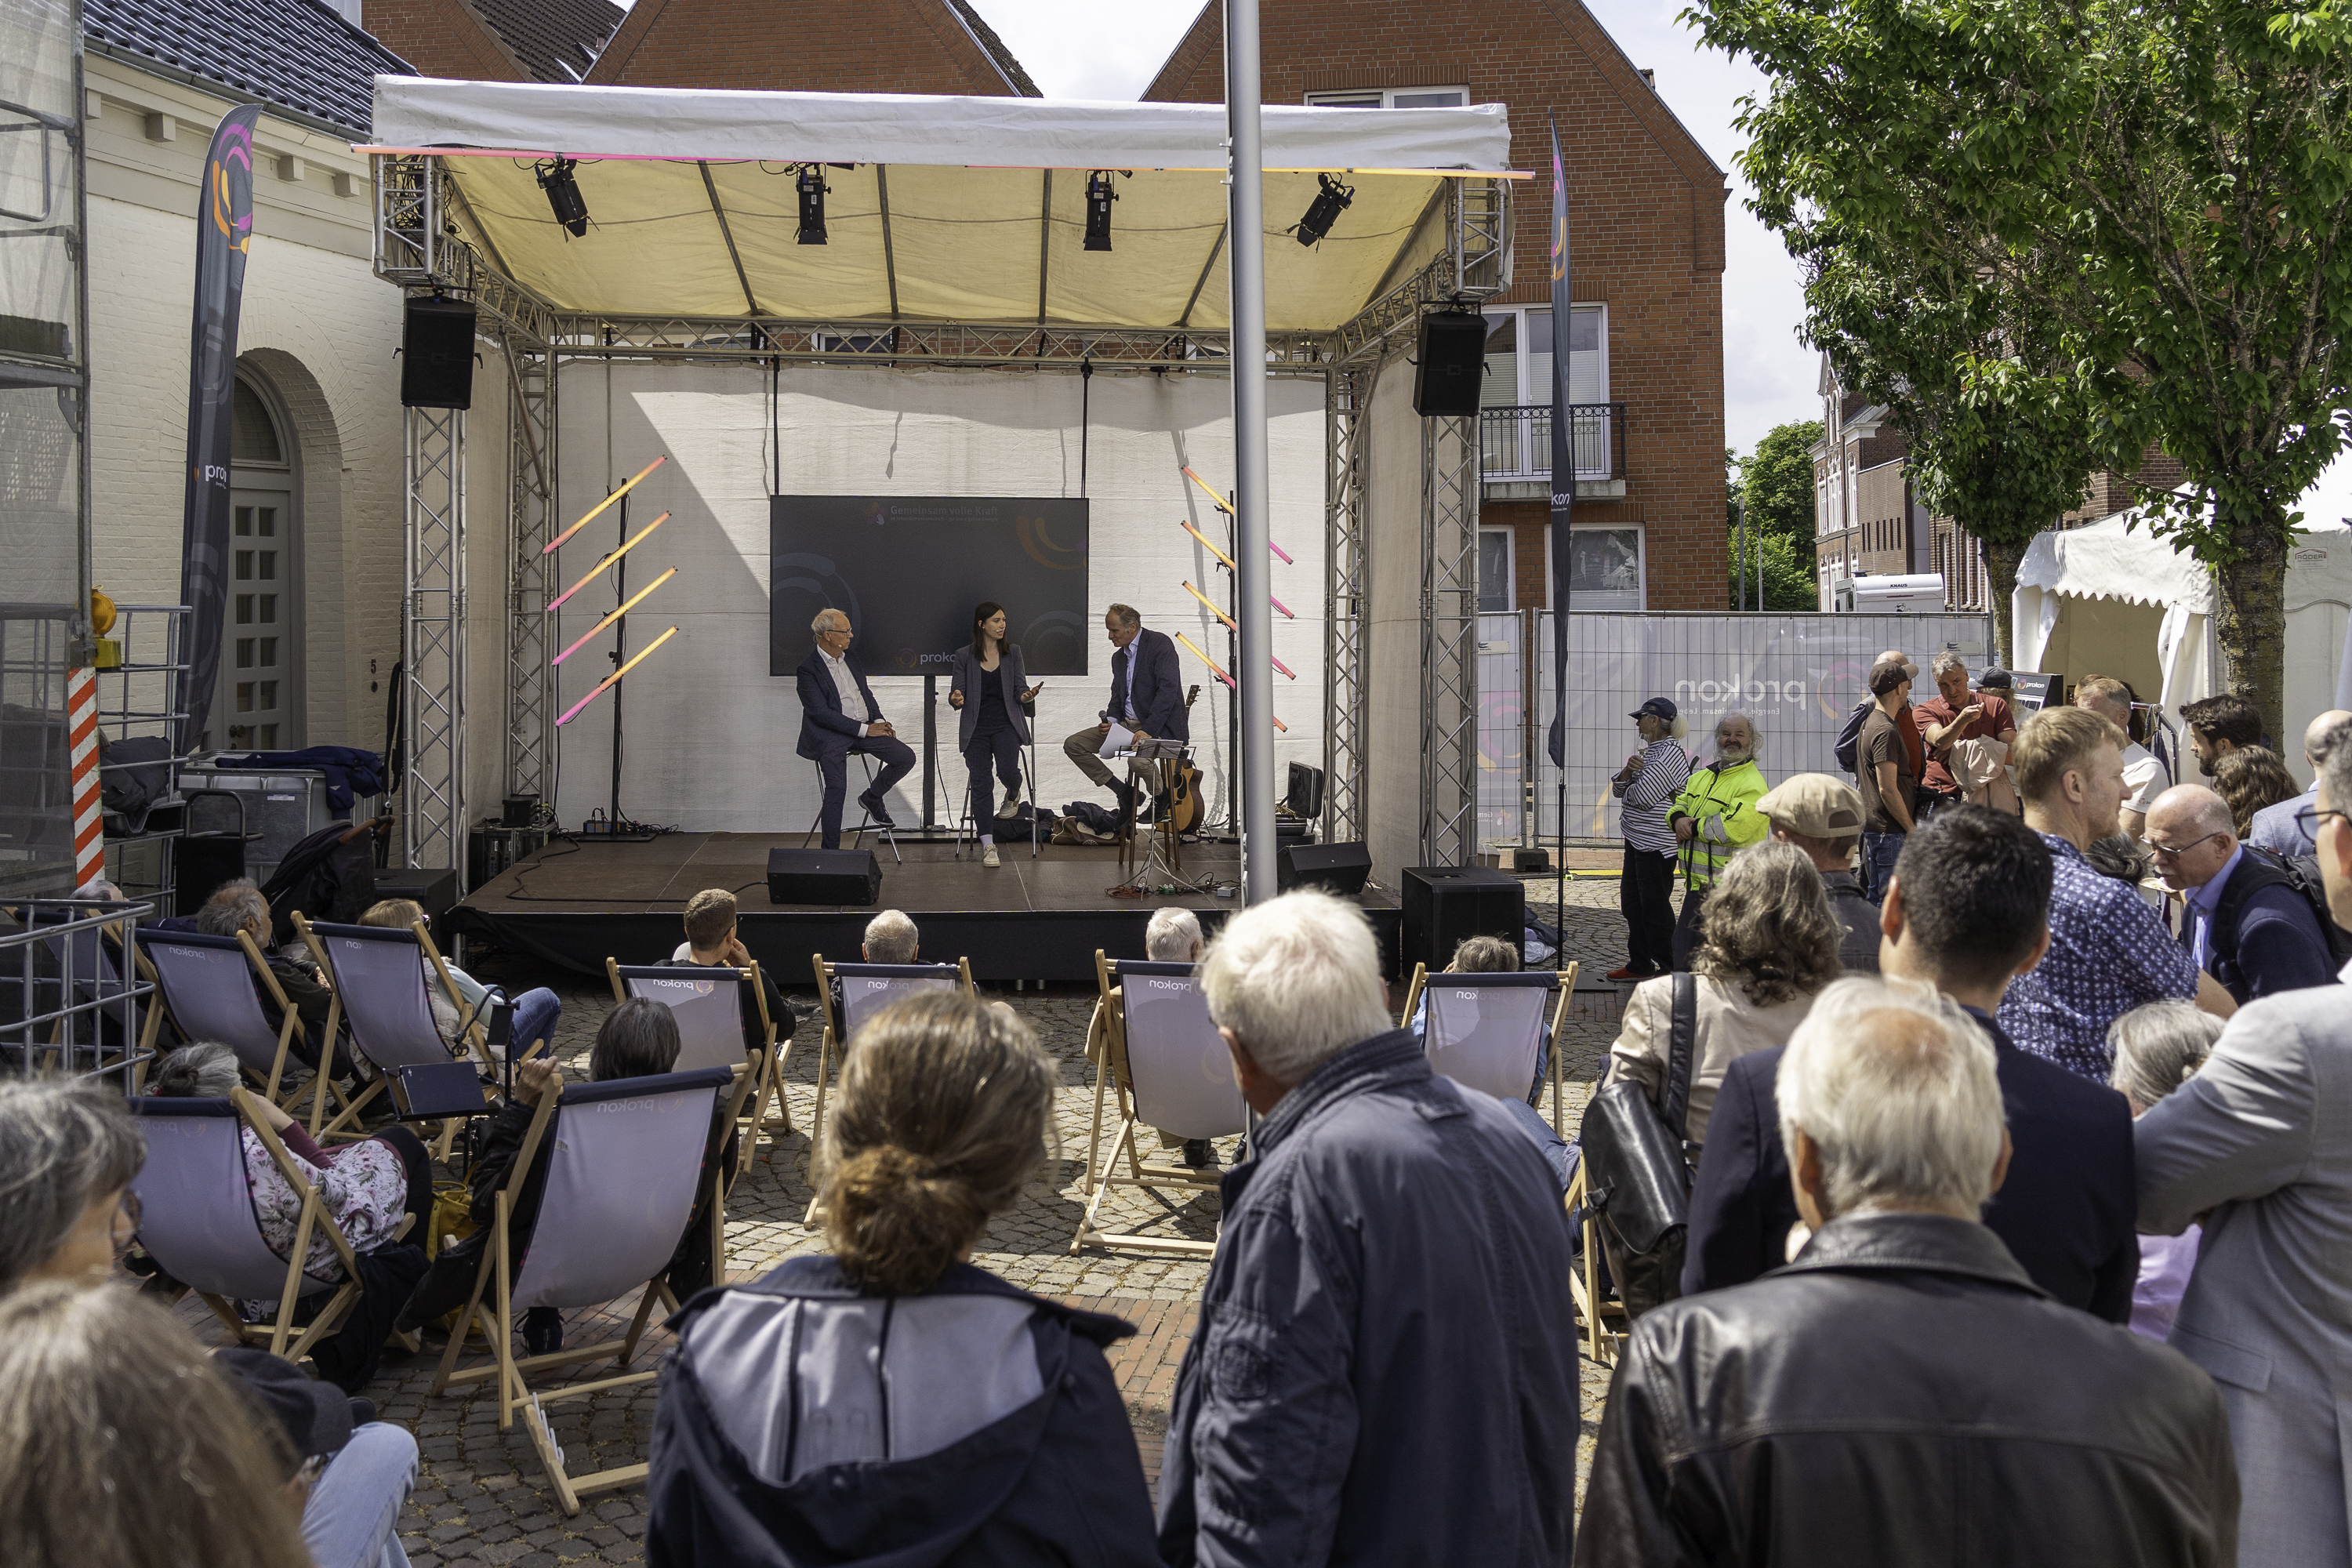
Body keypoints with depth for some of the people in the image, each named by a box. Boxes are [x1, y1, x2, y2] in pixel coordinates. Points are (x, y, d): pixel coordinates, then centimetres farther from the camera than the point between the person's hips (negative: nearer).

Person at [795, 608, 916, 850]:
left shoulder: (851, 658, 13)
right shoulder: (808, 669, -9)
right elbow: (821, 714, -15)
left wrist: (879, 721, 3)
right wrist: (864, 729, -16)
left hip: (866, 727, 6)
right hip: (830, 735, -6)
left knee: (905, 758, -11)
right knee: (837, 789, -23)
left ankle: (872, 798, 14)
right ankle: (830, 852, -11)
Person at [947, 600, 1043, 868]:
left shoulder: (1012, 652, 8)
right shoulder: (964, 656, 5)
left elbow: (1019, 688, 6)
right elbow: (956, 693, 3)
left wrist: (1026, 695, -19)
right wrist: (956, 699, -22)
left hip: (1006, 723, 0)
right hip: (976, 728, 0)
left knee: (1007, 771, -22)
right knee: (980, 783, -7)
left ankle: (1013, 795, 18)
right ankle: (988, 845, 0)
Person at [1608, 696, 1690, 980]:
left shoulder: (1670, 754, -16)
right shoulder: (1647, 751, 15)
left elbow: (1642, 796, -24)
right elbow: (1618, 789, 13)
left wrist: (1629, 790, -1)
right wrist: (1628, 770, -7)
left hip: (1656, 845, -10)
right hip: (1637, 840, 10)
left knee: (1655, 909, -5)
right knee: (1632, 904, 15)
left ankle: (1670, 970, 3)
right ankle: (1639, 964, 25)